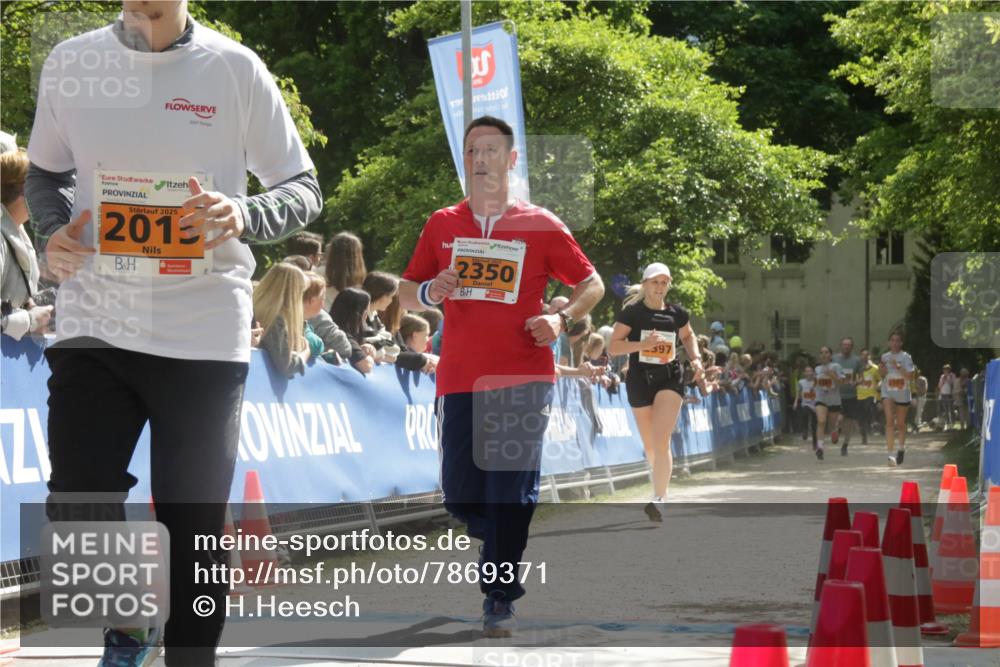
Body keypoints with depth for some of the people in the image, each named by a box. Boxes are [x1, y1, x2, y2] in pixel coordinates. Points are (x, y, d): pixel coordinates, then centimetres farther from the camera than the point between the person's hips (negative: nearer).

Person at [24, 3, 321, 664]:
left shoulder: (235, 70, -3)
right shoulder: (71, 63, 4)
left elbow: (305, 190, 2)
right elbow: (45, 172, 19)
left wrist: (243, 216, -19)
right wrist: (53, 229, -3)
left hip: (205, 332, -2)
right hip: (93, 323, 2)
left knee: (194, 531, 5)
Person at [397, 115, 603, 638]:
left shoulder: (540, 226, 3)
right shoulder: (442, 225, 9)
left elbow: (591, 283, 9)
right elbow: (405, 294, 16)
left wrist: (562, 319, -9)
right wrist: (428, 292, -7)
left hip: (523, 379, -3)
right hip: (459, 380, 3)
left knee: (511, 494, -8)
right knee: (460, 495, 3)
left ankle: (499, 599, 2)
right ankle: (504, 545, 34)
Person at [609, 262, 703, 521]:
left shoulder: (677, 313, 4)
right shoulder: (632, 312, -5)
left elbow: (688, 336, 24)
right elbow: (613, 347, -10)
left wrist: (696, 358, 5)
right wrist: (643, 344, -23)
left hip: (670, 378, 0)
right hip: (640, 380, 0)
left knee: (662, 439, -17)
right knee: (649, 445, 10)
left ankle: (659, 499, -21)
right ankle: (662, 487, 35)